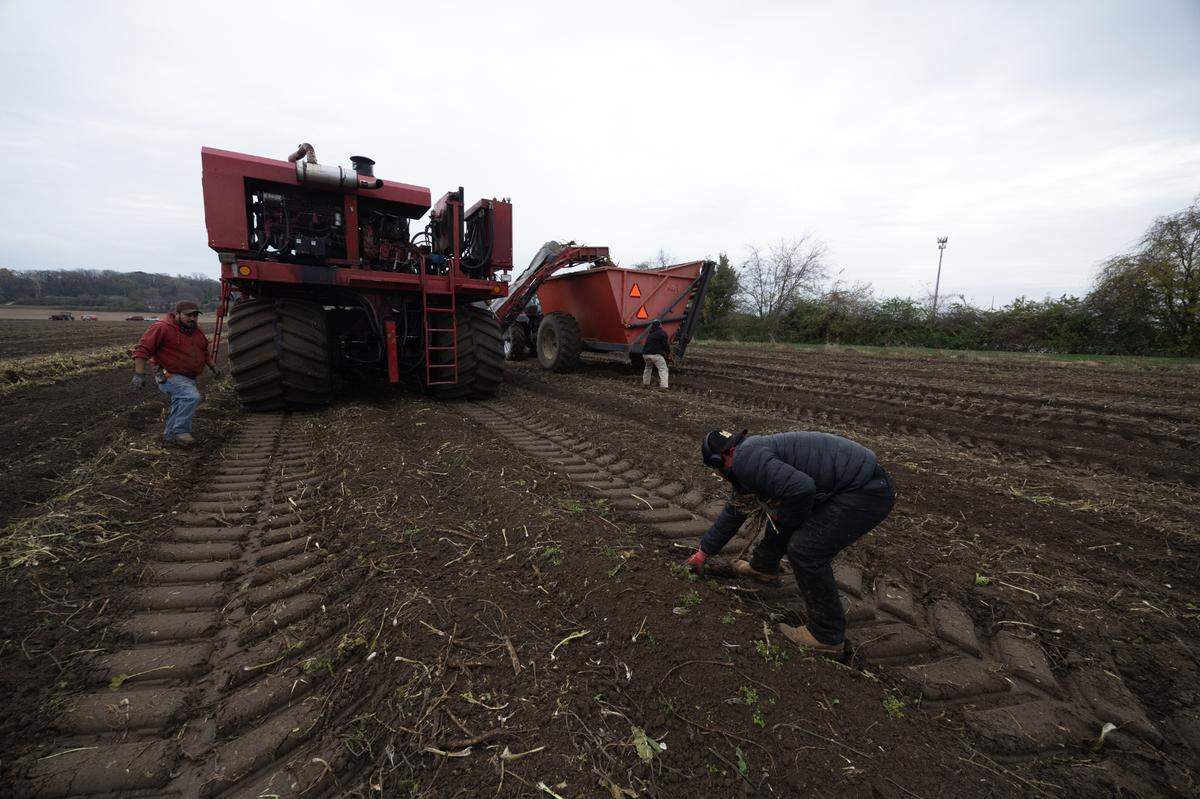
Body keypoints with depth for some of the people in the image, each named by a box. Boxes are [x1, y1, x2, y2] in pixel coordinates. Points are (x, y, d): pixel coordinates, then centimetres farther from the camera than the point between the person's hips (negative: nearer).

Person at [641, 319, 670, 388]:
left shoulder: (650, 334, 22)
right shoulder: (662, 333, 0)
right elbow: (666, 344, -7)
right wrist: (668, 352, 10)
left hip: (645, 354, 7)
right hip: (655, 354, -7)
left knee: (648, 367, 31)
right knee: (663, 369, -3)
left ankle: (645, 383, 36)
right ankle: (663, 385, -16)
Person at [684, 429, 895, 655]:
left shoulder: (745, 459, -19)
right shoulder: (753, 453, 14)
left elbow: (800, 488, -33)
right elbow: (733, 514, 24)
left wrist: (786, 519, -11)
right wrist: (703, 552, 32)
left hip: (867, 492, -10)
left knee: (806, 550, -12)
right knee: (780, 515, 20)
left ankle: (827, 635, 6)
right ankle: (763, 567, 42)